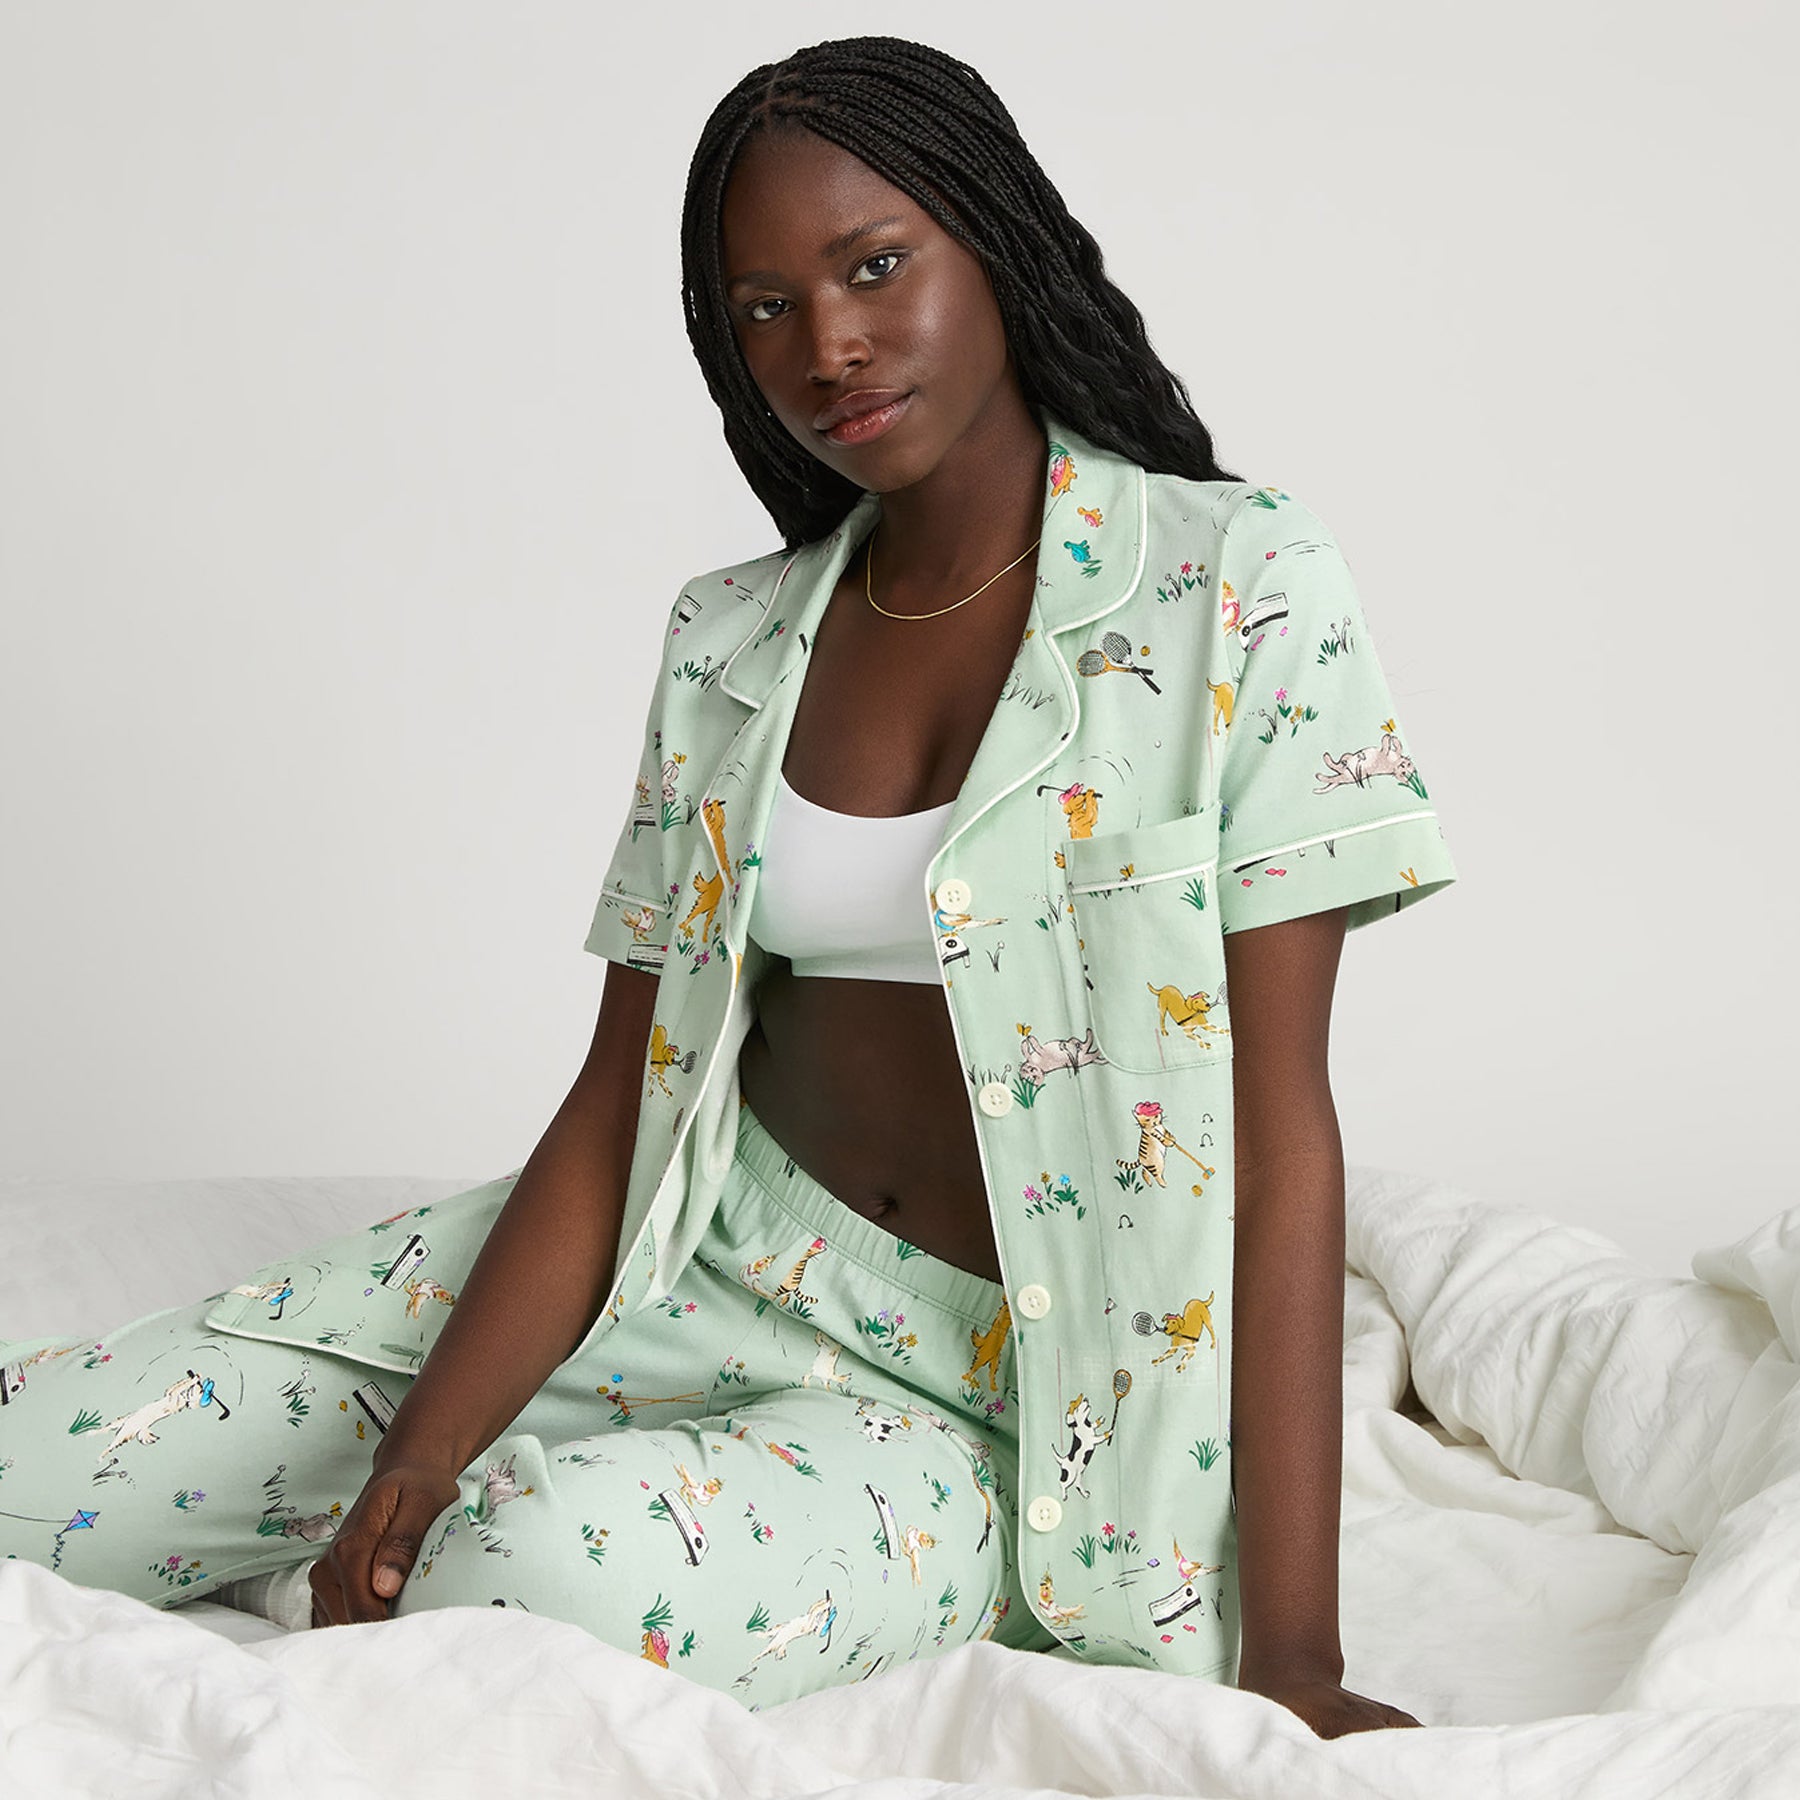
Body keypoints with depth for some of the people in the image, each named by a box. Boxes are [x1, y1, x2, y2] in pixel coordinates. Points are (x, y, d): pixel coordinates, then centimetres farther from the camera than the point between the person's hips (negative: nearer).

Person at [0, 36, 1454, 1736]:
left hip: (988, 1389, -4)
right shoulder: (728, 645, 4)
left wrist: (1290, 1658, -18)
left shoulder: (1240, 591, -11)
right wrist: (417, 1454, -15)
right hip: (708, 1250, 4)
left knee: (553, 1573, -34)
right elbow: (622, 1097, 0)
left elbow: (1276, 1132, -14)